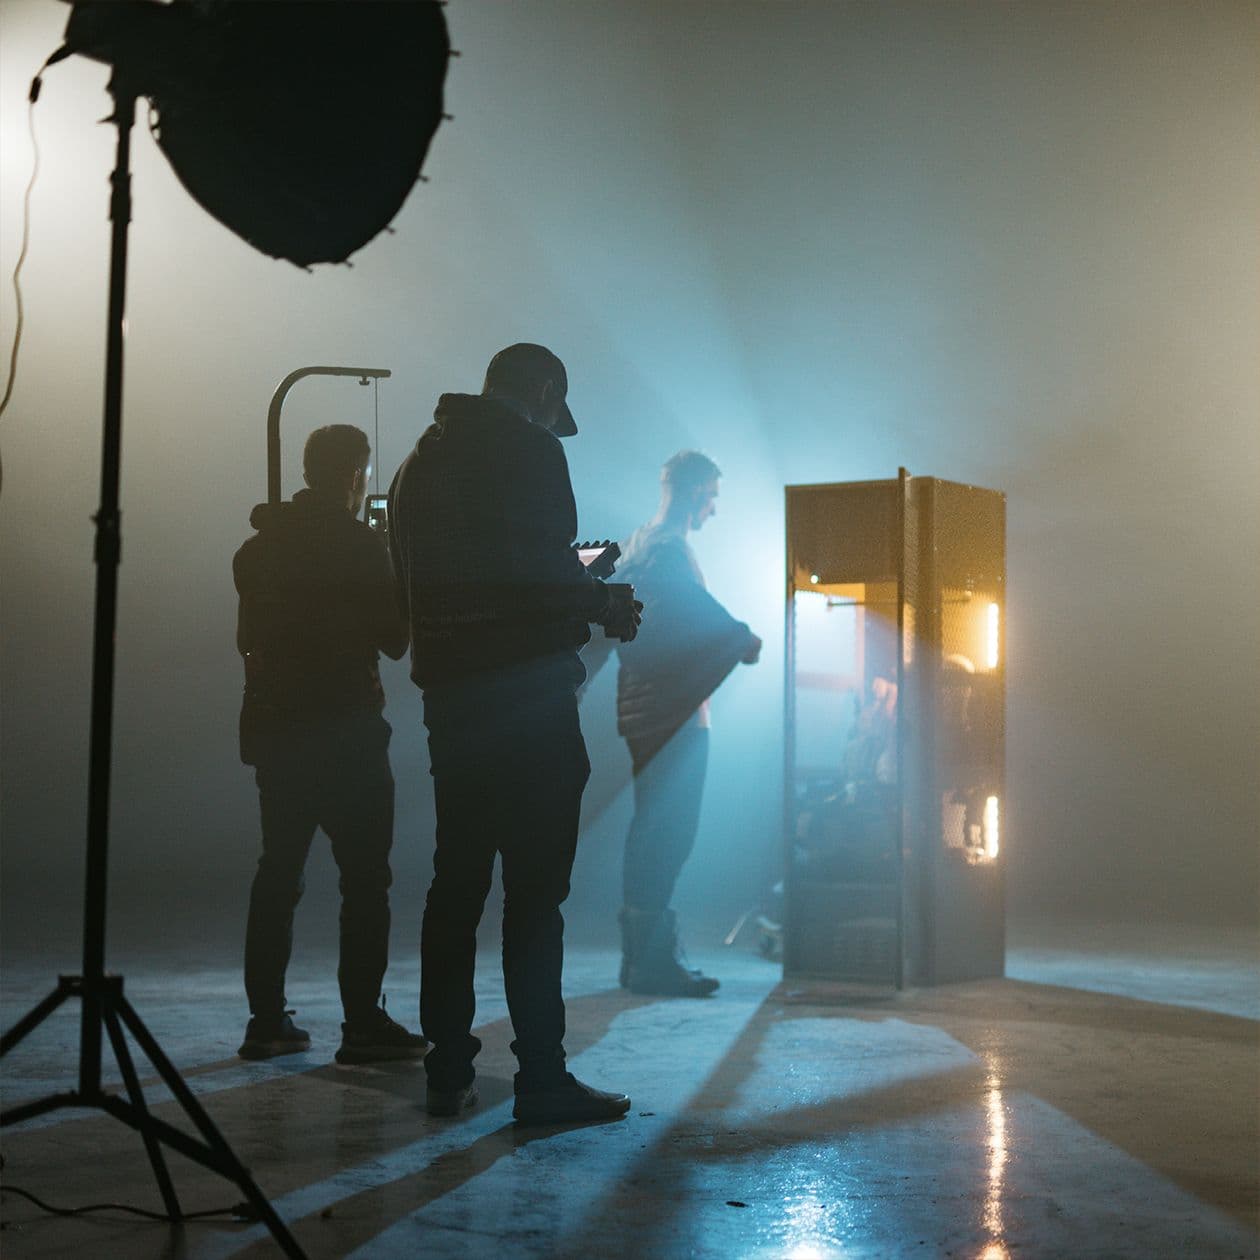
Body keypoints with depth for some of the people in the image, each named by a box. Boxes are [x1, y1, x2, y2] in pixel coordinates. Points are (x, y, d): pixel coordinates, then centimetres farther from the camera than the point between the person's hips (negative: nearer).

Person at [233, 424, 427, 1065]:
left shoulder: (259, 547, 7)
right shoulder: (361, 548, -12)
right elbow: (395, 638, -8)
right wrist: (399, 581, 8)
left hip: (274, 729, 7)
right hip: (345, 733, -7)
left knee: (278, 870, 12)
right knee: (365, 877, -1)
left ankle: (266, 1019, 14)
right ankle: (363, 1023, -2)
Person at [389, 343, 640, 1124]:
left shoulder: (421, 462, 18)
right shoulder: (530, 450, -7)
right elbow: (545, 567, -19)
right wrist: (605, 603, 0)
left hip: (450, 695, 8)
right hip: (526, 694, -7)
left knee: (457, 882, 11)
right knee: (535, 889, -5)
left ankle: (449, 1072, 14)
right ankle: (542, 1077, -5)